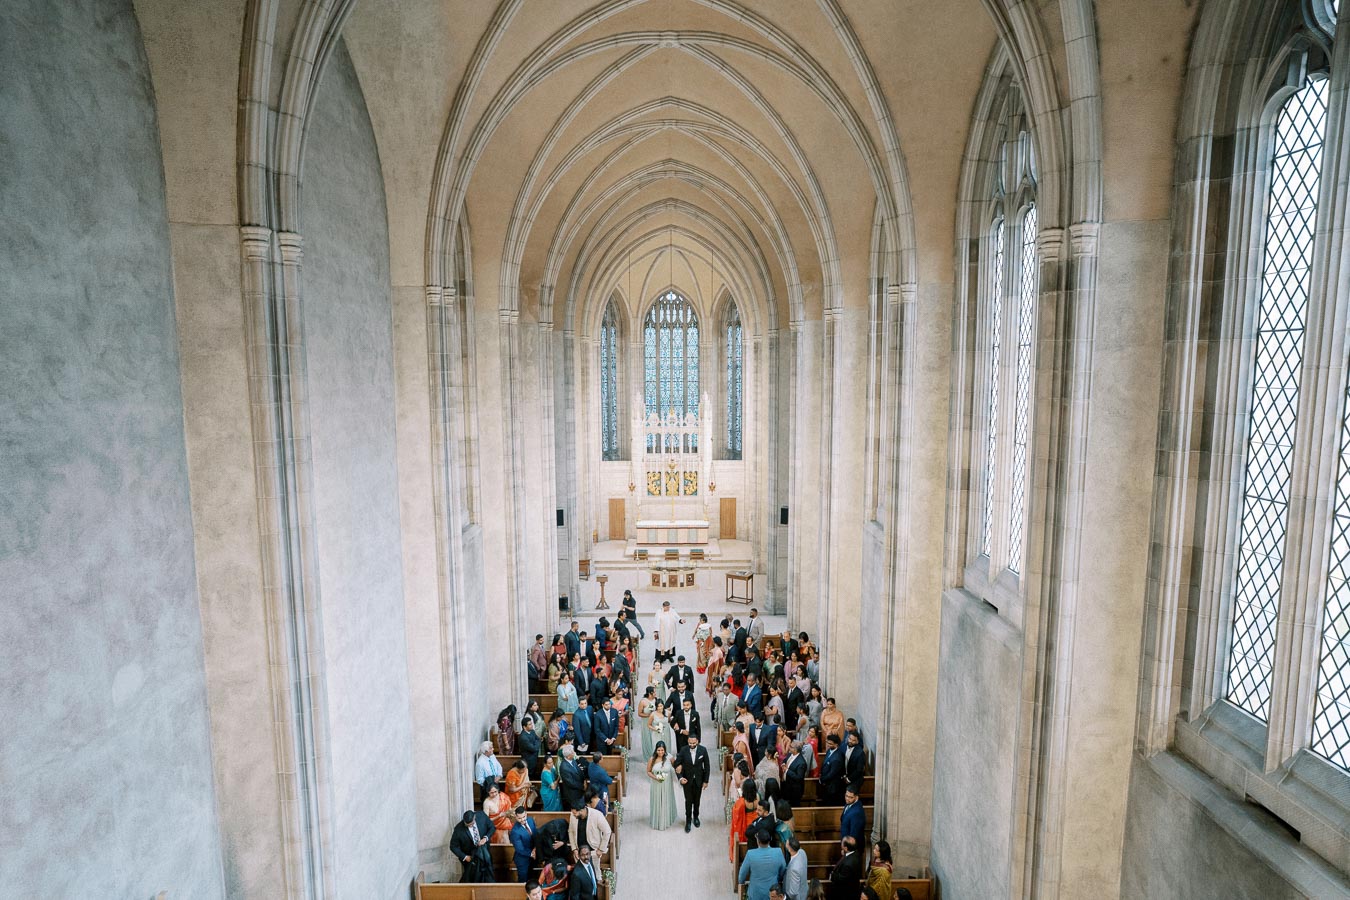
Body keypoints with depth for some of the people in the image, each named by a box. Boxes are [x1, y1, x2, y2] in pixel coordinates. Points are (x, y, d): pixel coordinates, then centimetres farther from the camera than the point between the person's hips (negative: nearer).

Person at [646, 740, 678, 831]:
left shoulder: (669, 758, -15)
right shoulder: (652, 759, -16)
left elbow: (675, 766, 5)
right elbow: (648, 771, -6)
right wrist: (655, 777, -19)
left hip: (667, 785, 0)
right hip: (656, 785, 0)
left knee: (667, 802, 15)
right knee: (657, 802, 12)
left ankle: (667, 820, 38)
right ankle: (657, 821, 34)